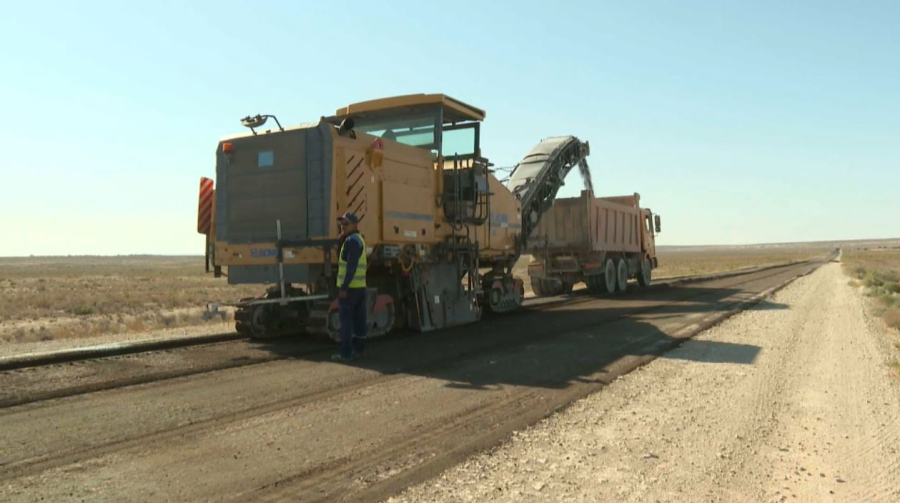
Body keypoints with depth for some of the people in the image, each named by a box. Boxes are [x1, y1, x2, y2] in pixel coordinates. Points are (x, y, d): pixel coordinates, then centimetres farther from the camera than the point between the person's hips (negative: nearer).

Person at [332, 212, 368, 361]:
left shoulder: (351, 240, -12)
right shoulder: (359, 239, 19)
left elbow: (351, 266, -21)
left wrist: (344, 287, -22)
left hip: (349, 287, -10)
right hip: (360, 286, 10)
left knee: (346, 320, -5)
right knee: (359, 320, 12)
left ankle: (345, 353, -4)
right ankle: (360, 349, 17)